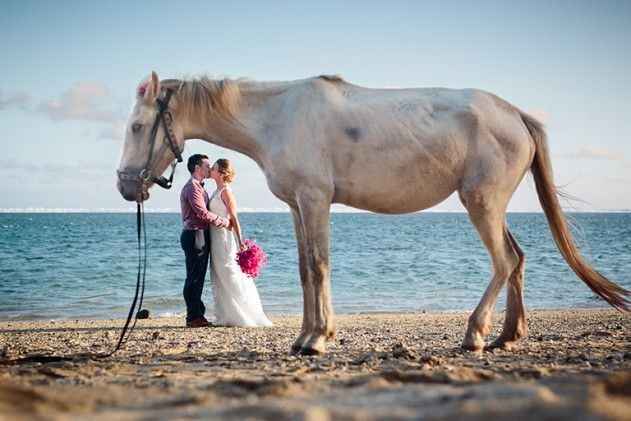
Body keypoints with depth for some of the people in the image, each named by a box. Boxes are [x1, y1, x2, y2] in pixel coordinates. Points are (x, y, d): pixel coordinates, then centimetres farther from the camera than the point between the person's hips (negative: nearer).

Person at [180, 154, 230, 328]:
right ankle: (194, 317, -5)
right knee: (194, 278, -7)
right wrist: (224, 222, -11)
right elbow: (203, 213, -20)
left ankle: (197, 316, 16)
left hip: (201, 236, 10)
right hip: (194, 235, -10)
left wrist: (222, 221, 11)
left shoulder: (199, 188, 21)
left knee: (198, 278, 11)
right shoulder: (192, 188, -13)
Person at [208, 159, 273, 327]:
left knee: (230, 277, -5)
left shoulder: (225, 191, -12)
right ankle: (227, 316, 15)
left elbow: (234, 218, -17)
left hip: (224, 238, -9)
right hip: (217, 238, 9)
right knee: (220, 278, 10)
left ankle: (240, 316, 1)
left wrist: (240, 242, -21)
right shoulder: (218, 191, 13)